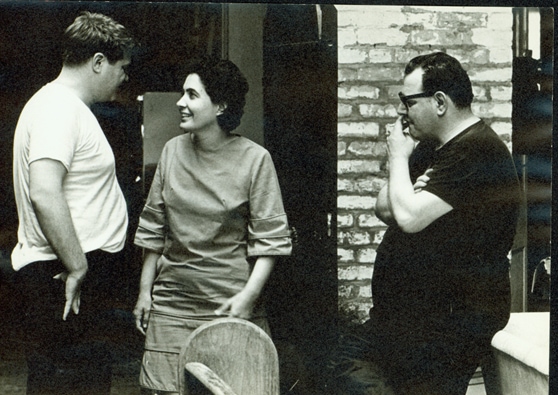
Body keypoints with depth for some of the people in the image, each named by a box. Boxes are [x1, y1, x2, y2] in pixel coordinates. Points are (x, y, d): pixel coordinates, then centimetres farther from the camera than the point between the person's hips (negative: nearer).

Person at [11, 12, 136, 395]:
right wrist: (77, 267, -24)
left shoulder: (70, 107, 19)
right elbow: (44, 194, -28)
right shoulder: (57, 109, -16)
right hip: (63, 277, -11)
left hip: (78, 272, 11)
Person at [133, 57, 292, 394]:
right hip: (171, 303, 4)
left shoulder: (254, 159, -6)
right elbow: (154, 227, 14)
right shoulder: (173, 150, 6)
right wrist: (145, 289, 13)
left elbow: (270, 238, -5)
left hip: (230, 305, -3)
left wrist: (248, 297, -15)